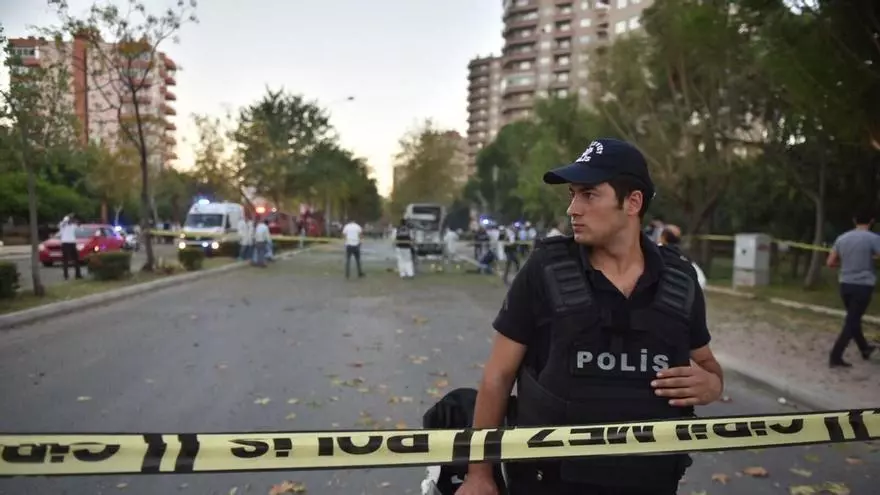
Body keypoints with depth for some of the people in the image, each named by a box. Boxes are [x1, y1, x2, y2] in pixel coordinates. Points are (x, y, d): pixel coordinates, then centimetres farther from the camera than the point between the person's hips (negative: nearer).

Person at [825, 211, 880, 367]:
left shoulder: (842, 238, 5)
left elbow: (830, 263, 7)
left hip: (845, 284, 6)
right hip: (863, 285, -6)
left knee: (853, 319, 21)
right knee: (852, 322, -2)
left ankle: (864, 348, 40)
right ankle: (835, 357, -5)